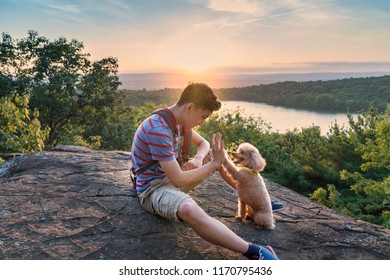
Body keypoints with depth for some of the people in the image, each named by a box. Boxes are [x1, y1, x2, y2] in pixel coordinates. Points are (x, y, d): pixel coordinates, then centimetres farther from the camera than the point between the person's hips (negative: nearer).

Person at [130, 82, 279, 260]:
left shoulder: (177, 119, 0)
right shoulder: (158, 130, -29)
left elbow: (203, 143, 12)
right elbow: (178, 180, -29)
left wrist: (198, 159, -11)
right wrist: (214, 163, -21)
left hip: (172, 177, 10)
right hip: (152, 187, -10)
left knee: (218, 154, 10)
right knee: (189, 209, -42)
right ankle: (253, 251, -35)